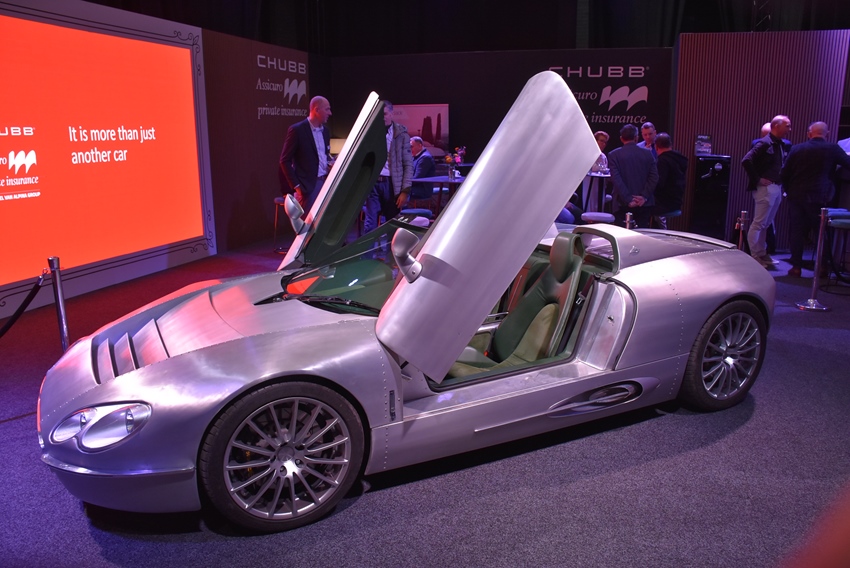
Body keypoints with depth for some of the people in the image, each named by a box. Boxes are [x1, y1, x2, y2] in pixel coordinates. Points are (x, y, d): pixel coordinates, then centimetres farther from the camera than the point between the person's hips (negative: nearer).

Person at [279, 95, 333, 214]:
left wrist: (330, 162, 1)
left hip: (326, 182, 7)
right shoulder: (297, 130, -9)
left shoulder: (325, 130, 12)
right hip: (308, 186, -7)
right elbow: (285, 161, -8)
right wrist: (296, 186, -12)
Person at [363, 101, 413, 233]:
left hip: (392, 184, 0)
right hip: (373, 182, 1)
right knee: (370, 224, -1)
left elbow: (408, 165, 1)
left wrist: (405, 191, -7)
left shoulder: (401, 134, 2)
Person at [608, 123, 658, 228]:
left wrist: (628, 200, -11)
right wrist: (644, 196, -5)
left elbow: (616, 179, -11)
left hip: (623, 205, -2)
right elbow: (654, 177, -2)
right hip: (644, 204, 3)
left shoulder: (613, 155, -1)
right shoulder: (647, 154, 6)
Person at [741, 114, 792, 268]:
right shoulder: (764, 143, -12)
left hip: (777, 188, 8)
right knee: (759, 223, -3)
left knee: (766, 224, 15)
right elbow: (746, 161, -20)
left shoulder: (784, 145, 11)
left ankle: (762, 253, 23)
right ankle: (754, 255, 2)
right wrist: (757, 179, -16)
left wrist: (784, 181, 5)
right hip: (766, 188, -8)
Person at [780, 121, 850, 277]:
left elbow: (784, 174, 3)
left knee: (797, 231, 6)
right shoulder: (832, 149, -3)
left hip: (796, 197, 2)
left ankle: (796, 267, 6)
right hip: (818, 198, -2)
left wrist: (789, 191, 14)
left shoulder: (796, 149, 3)